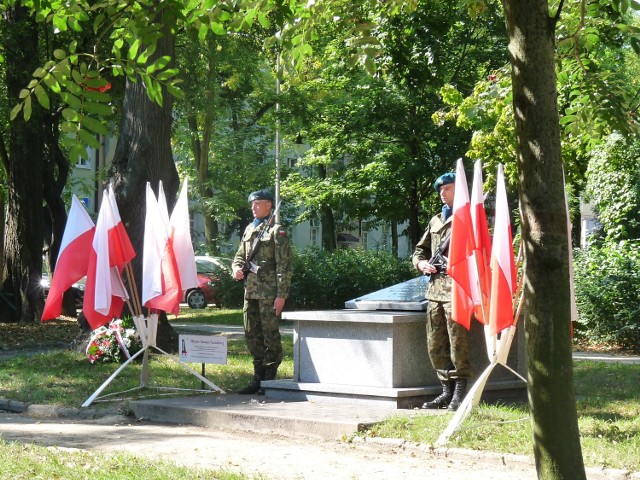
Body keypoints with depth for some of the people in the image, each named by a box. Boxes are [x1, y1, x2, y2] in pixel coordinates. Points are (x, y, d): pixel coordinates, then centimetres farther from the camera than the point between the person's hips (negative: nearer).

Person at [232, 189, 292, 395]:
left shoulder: (277, 231, -6)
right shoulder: (249, 229, 16)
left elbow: (284, 265, -10)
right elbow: (240, 255, 24)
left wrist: (281, 295, -15)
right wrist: (236, 268, 0)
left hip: (269, 292, -8)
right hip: (250, 291, 8)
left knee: (270, 335, -2)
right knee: (252, 335, 11)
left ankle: (270, 380, 4)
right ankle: (258, 377, 19)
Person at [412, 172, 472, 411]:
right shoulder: (435, 221, 22)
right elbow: (419, 251, 28)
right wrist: (422, 263, 7)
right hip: (435, 287, 7)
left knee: (457, 342, -8)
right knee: (435, 345, 7)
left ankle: (460, 393, -2)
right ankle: (447, 390, 15)